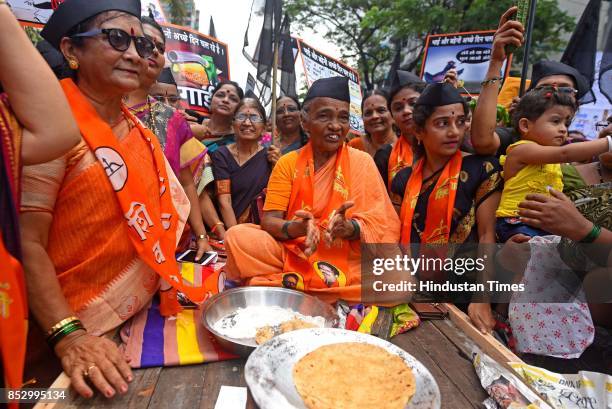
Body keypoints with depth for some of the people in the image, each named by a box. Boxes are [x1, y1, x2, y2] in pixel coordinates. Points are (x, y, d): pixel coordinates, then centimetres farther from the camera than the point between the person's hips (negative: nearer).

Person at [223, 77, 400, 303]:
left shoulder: (361, 162, -1)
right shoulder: (288, 163, 2)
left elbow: (379, 224, -6)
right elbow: (268, 221, -4)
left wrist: (348, 228, -29)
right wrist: (296, 228, -27)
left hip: (344, 258, 0)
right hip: (291, 252, 0)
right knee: (237, 236, -21)